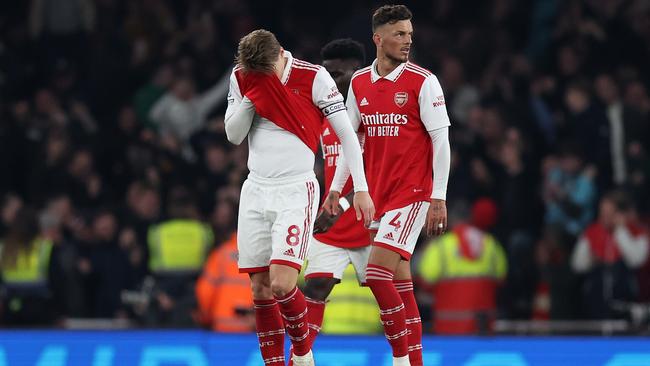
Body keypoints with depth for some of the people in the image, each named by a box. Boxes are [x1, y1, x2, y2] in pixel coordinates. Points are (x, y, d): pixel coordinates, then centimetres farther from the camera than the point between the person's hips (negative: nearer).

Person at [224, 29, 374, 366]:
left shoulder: (313, 77, -10)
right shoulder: (241, 77, 3)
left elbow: (346, 133, -5)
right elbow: (233, 135, 5)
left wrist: (361, 189, -7)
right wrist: (252, 95, -11)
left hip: (296, 191, -4)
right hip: (256, 190, 5)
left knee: (281, 285, -16)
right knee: (260, 289, 0)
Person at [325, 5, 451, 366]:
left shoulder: (422, 81, -7)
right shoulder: (359, 83, 8)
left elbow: (441, 141, -7)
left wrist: (438, 199, -12)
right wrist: (335, 190, 14)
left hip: (412, 193, -5)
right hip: (377, 194, 5)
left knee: (377, 272, -16)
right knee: (400, 281, 7)